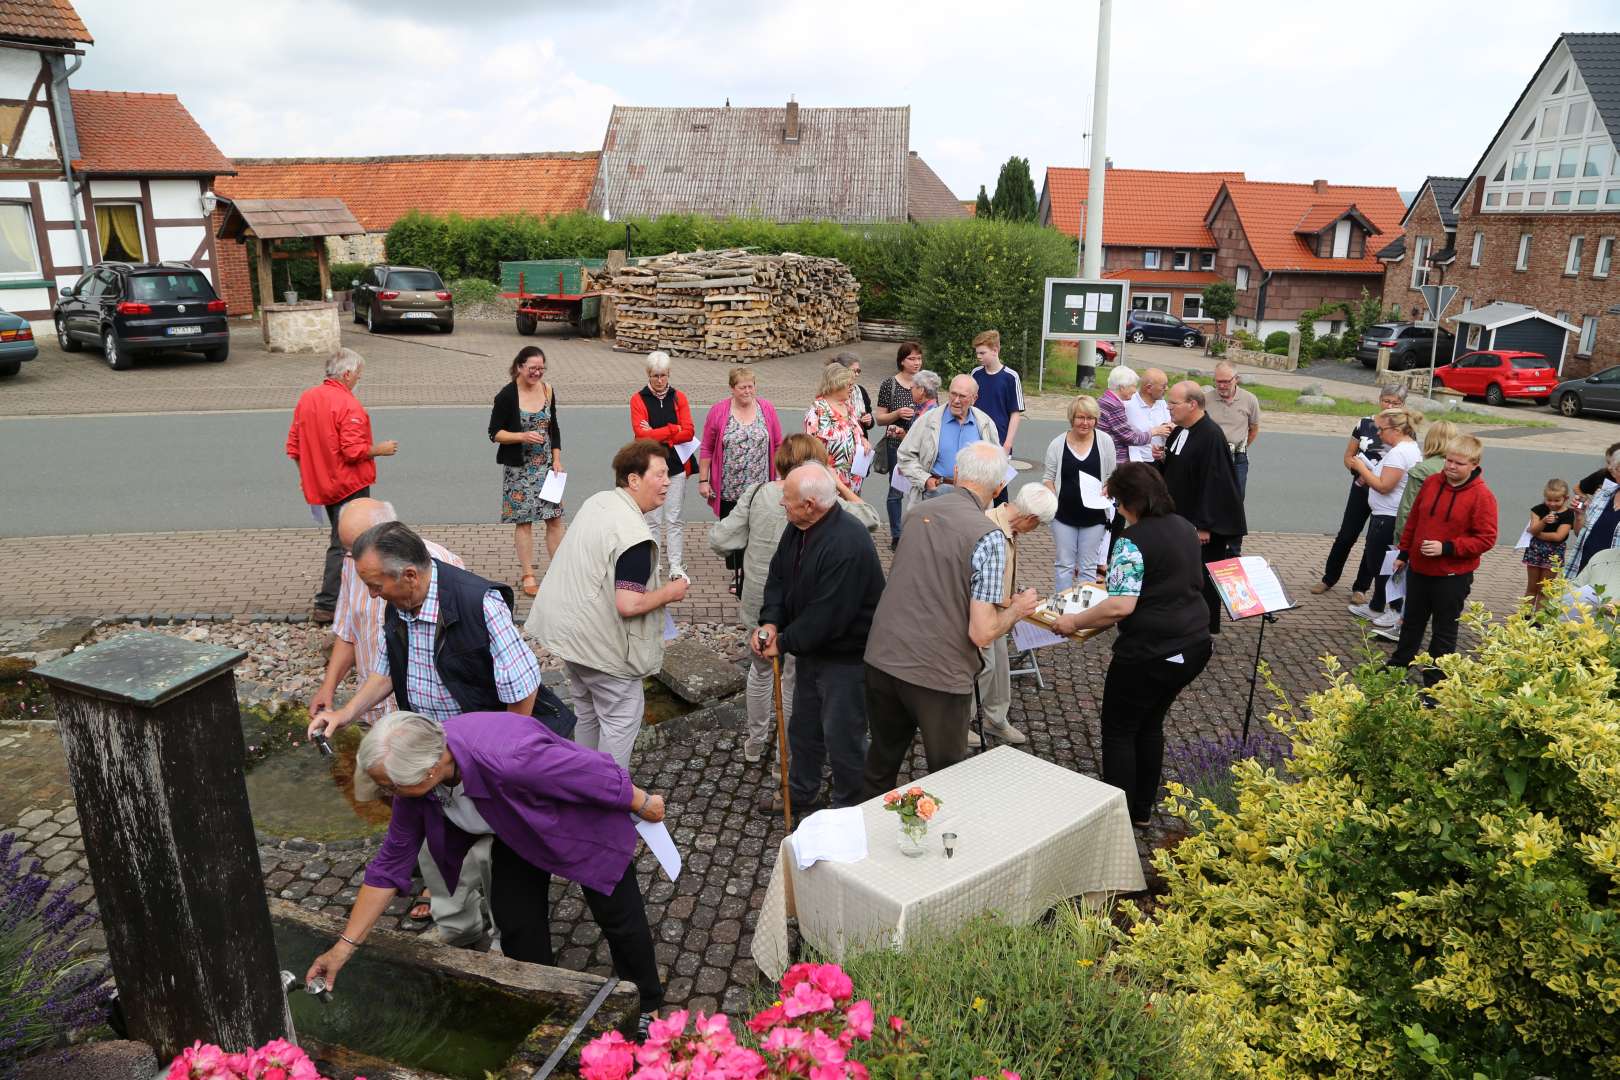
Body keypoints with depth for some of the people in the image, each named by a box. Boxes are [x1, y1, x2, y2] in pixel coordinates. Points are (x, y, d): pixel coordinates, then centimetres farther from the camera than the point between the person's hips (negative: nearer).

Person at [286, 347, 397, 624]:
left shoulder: (306, 398, 6)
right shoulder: (348, 404, -19)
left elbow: (293, 446, 12)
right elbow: (354, 451, -24)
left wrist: (305, 474, 22)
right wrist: (381, 449, -8)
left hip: (321, 484, 8)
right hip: (349, 485, -8)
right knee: (343, 544, -1)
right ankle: (326, 605, 1)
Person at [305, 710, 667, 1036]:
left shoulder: (508, 758, -46)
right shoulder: (414, 769, -22)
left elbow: (596, 771, -33)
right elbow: (390, 864, -9)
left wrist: (644, 806, -15)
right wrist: (343, 948, -7)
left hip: (581, 818, -5)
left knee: (618, 916, 5)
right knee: (516, 925, 4)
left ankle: (648, 1007, 30)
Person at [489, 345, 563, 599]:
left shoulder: (547, 390, 4)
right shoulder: (507, 395, -11)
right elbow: (494, 433, -8)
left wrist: (557, 460, 6)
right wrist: (523, 437, -22)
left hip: (545, 464, 4)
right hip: (518, 467, -4)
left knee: (555, 517, 4)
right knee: (524, 521, 3)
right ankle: (527, 577, 13)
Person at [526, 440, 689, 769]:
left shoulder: (596, 502, 2)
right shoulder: (634, 536, -27)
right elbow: (629, 604, -30)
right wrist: (670, 592, -14)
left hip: (566, 628, 10)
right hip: (602, 646, -9)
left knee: (587, 710, 24)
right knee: (622, 717, 6)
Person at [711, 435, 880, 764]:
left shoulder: (757, 494, -7)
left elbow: (720, 541, -8)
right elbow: (869, 520, -12)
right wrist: (844, 489, -3)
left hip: (756, 606, 4)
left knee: (761, 668, 27)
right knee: (794, 681, 16)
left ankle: (755, 743, 43)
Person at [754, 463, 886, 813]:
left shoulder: (847, 545, -32)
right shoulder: (798, 528, -3)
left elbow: (827, 615, -31)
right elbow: (778, 576, 5)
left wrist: (783, 643, -19)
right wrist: (770, 622, -11)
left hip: (846, 656, -9)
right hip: (812, 650, 9)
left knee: (842, 737, 4)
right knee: (803, 728, 24)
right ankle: (801, 795, 45)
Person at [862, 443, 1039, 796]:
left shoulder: (916, 513, 3)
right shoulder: (989, 538, -14)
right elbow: (982, 633, -17)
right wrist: (1017, 609, 3)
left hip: (881, 660, 5)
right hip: (938, 675, -5)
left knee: (881, 762, 24)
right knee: (947, 775, 16)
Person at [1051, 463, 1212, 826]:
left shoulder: (1132, 542, -18)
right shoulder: (1185, 528, 8)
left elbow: (1120, 606, -26)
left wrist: (1074, 622, -15)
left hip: (1149, 655, -8)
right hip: (1194, 646, 8)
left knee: (1119, 732, 8)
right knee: (1150, 726, 22)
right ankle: (1142, 809, 32)